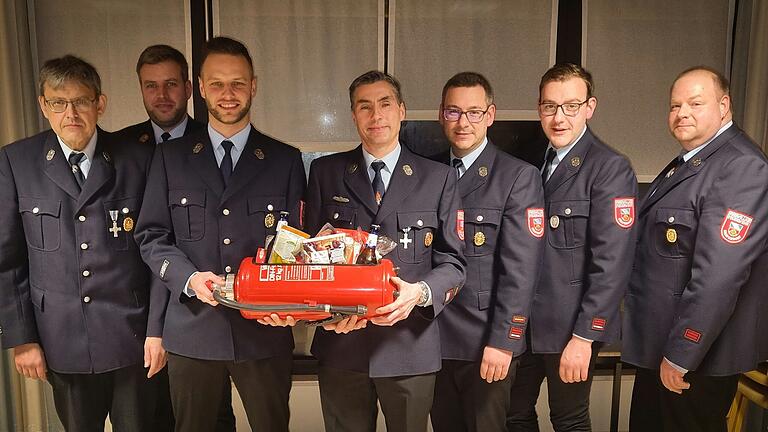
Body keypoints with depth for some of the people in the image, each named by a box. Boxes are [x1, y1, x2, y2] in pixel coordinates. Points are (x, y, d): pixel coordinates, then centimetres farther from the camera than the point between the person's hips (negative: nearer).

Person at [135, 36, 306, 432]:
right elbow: (151, 235, 3)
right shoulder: (171, 156, 5)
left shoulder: (285, 160, 3)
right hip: (193, 329, 1)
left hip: (265, 329, 0)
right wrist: (190, 278, -14)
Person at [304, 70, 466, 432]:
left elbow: (452, 261, 1)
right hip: (341, 340, 1)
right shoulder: (325, 172, 4)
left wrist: (421, 292, -19)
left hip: (410, 345, 0)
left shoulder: (438, 178, 1)